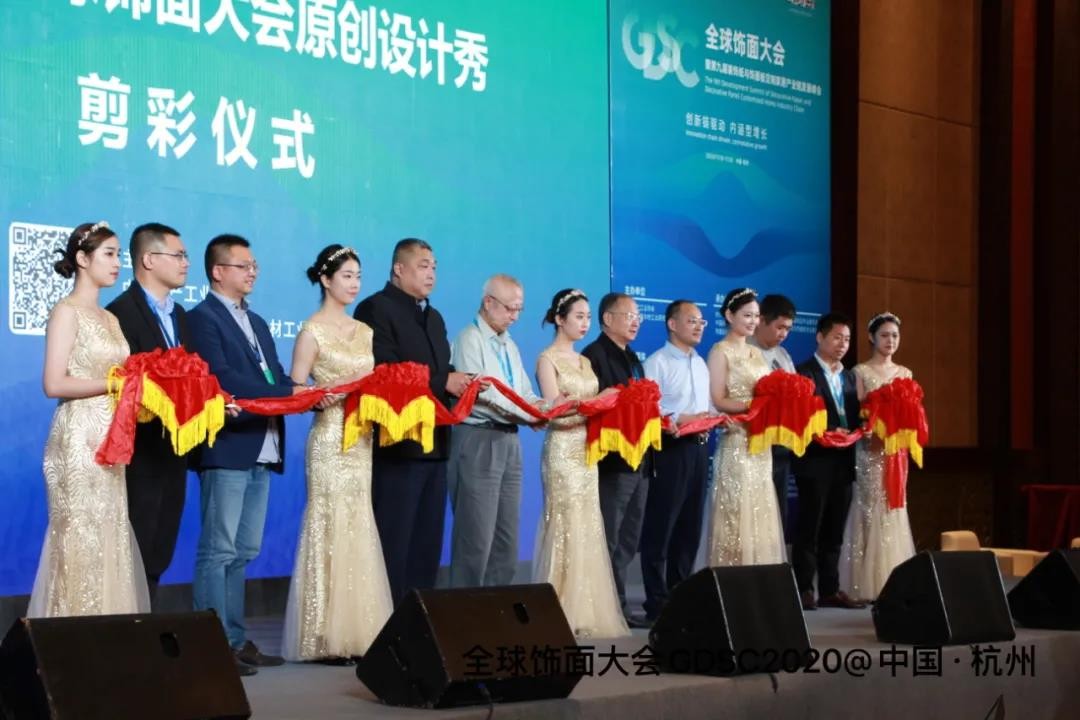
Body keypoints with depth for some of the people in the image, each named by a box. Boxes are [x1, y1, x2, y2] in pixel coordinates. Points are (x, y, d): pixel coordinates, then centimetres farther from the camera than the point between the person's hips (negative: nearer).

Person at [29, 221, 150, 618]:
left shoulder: (109, 318, 17)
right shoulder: (66, 312, -6)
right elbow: (54, 384, -15)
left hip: (110, 440, 8)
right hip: (80, 439, -8)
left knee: (109, 540, 7)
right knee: (81, 540, -6)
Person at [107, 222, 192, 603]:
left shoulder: (179, 315, 16)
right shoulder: (121, 312, -12)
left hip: (173, 450, 8)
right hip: (140, 453, -8)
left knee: (158, 556, 12)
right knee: (135, 557, -4)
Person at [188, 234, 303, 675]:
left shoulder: (257, 323, 22)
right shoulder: (203, 318, -5)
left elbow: (275, 379, 16)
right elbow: (223, 379, -17)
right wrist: (290, 392, -20)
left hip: (262, 450, 9)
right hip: (227, 449, -9)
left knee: (244, 552, 10)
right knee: (218, 551, -7)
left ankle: (236, 640, 15)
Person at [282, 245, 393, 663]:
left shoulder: (364, 331, 15)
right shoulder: (312, 330, -4)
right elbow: (295, 390, -8)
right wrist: (343, 385, -20)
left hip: (364, 438, 6)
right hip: (331, 438, -6)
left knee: (361, 531, 5)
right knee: (331, 528, -7)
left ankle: (360, 632, 8)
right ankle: (326, 639, -3)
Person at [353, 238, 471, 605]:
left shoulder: (434, 317, 23)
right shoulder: (376, 308, -6)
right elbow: (383, 372, -18)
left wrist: (460, 382, -1)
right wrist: (443, 381, -18)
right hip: (398, 444, -9)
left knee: (428, 542, 10)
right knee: (394, 542, -6)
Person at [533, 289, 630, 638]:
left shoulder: (584, 361, 17)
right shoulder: (548, 359, -4)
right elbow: (554, 412, -13)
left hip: (587, 452, 7)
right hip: (563, 452, -7)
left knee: (588, 528, 5)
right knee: (566, 526, -8)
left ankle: (585, 611, 8)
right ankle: (560, 611, -4)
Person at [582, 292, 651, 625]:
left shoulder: (632, 359, 20)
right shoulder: (593, 355, -9)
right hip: (612, 460, -10)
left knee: (628, 541, 13)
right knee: (608, 541, -4)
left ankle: (619, 606, 20)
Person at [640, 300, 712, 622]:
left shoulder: (701, 364, 18)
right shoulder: (657, 362, -6)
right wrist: (681, 420, -21)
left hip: (698, 448, 8)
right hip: (671, 449, -8)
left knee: (690, 526, 12)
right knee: (660, 527, -4)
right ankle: (657, 602, -1)